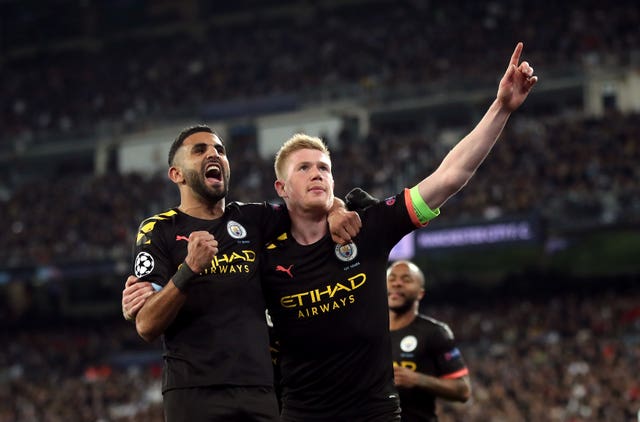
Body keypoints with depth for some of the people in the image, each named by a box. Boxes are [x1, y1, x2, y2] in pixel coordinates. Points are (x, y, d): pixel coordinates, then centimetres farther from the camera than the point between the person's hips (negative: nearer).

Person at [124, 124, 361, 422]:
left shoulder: (252, 219, 14)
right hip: (193, 394, -4)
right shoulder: (158, 230, 2)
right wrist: (190, 269, -20)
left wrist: (335, 211, 2)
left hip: (259, 390, 4)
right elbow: (146, 327, -7)